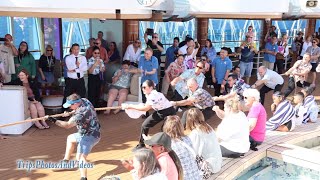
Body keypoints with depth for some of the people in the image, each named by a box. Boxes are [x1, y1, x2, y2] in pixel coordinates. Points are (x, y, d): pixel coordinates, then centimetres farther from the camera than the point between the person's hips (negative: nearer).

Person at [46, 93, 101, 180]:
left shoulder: (81, 113, -31)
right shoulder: (84, 100, -5)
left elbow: (67, 125, -36)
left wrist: (53, 120, -34)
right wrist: (71, 113, 8)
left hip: (89, 136, -11)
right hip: (86, 134, 11)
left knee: (80, 158, -21)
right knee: (70, 138, 29)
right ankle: (66, 160, 37)